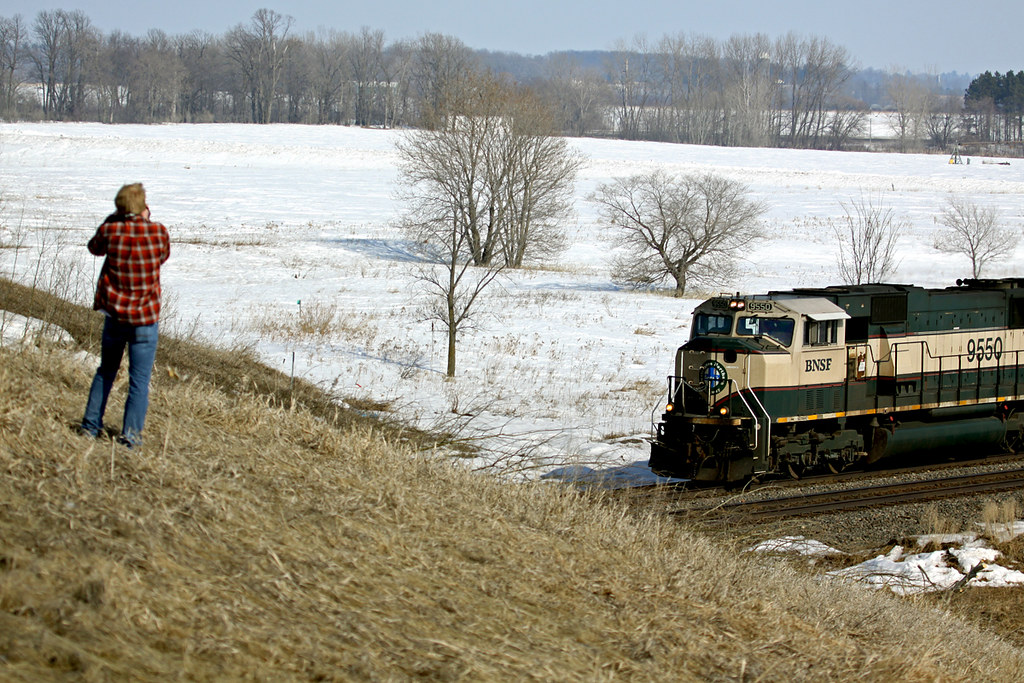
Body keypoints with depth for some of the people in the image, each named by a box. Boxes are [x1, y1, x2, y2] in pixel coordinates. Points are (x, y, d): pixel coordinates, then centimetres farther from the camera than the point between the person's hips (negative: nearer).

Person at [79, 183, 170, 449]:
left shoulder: (110, 230, -7)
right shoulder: (158, 232, -10)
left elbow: (95, 248, 14)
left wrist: (114, 219, 17)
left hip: (114, 313, 3)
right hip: (145, 318, -2)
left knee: (106, 371, 20)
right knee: (140, 380, 3)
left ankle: (91, 425, 23)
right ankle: (131, 434, -2)